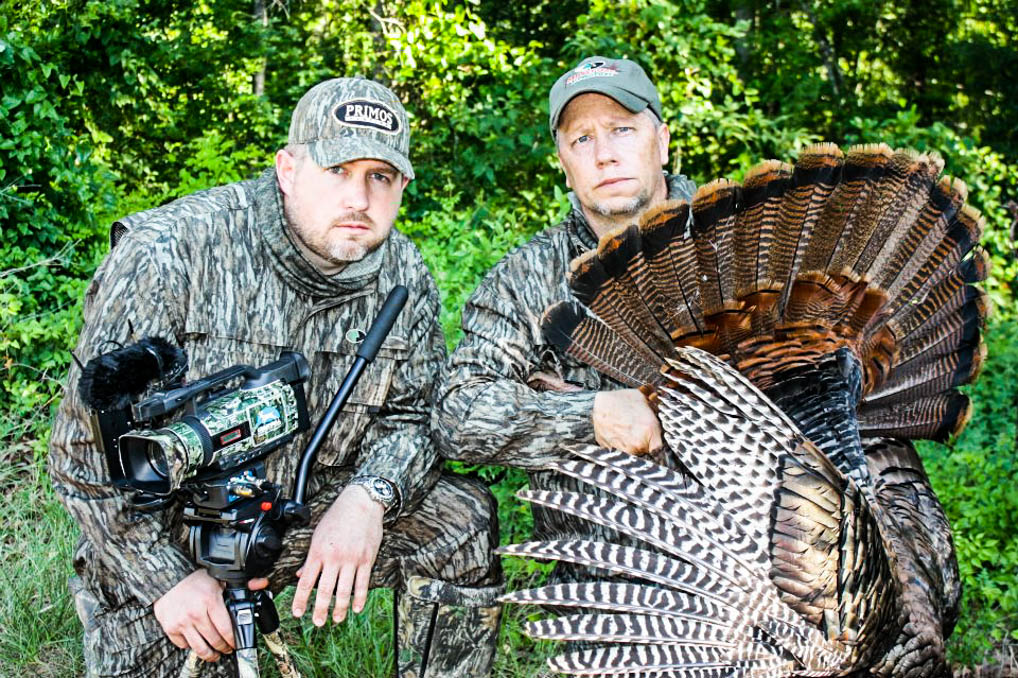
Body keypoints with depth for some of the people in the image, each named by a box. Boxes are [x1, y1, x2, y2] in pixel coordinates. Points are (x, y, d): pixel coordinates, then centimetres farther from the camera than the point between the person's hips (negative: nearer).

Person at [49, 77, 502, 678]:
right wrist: (168, 580, -18)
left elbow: (411, 416, -1)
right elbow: (89, 445, -17)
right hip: (162, 537, -3)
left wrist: (368, 498, -24)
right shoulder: (170, 252, -19)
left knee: (463, 517, -15)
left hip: (312, 518, 3)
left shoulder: (404, 276, -6)